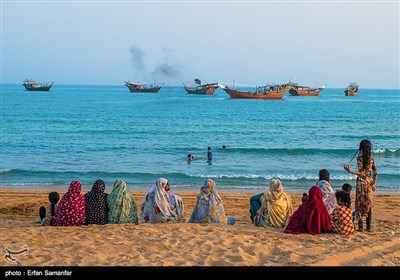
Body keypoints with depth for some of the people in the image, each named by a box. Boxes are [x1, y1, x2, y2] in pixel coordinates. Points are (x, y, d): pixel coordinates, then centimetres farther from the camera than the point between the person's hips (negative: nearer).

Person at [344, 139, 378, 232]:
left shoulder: (360, 158, -12)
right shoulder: (371, 159, 6)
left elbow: (362, 173, -19)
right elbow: (375, 173, 8)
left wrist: (350, 171, -26)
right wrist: (374, 184, 15)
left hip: (361, 182, -5)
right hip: (369, 182, 5)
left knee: (360, 204, 0)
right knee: (368, 204, 10)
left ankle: (360, 226, -1)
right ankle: (369, 227, 12)